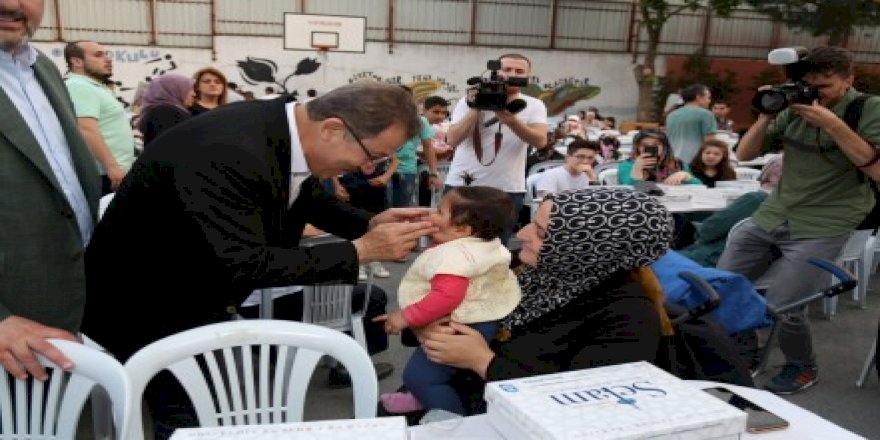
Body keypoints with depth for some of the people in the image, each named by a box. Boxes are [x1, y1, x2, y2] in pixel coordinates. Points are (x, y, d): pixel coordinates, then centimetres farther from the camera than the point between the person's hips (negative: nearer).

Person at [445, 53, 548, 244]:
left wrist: (511, 120, -30)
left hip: (507, 189, 0)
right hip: (462, 184, 0)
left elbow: (540, 140, -15)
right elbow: (453, 140, -9)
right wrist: (476, 109, -17)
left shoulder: (534, 106, 3)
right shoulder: (470, 101, 1)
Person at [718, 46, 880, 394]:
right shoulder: (794, 107, 8)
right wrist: (766, 114, -7)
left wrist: (833, 124, -23)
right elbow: (744, 155, 8)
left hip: (823, 227, -5)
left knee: (781, 308, -14)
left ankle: (803, 368, 17)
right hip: (771, 216, 6)